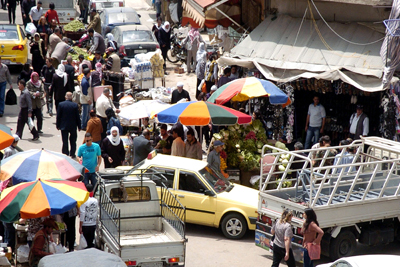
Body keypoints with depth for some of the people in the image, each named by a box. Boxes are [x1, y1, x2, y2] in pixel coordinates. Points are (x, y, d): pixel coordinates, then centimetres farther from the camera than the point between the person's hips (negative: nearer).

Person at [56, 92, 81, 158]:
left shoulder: (61, 104, -9)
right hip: (73, 126, 0)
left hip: (64, 126, 0)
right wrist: (79, 126, 6)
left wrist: (58, 125, 6)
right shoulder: (75, 105, -10)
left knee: (65, 141, 7)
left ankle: (65, 153, 8)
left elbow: (58, 116, -5)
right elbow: (77, 116, -4)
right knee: (73, 141, 14)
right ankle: (72, 154, 17)